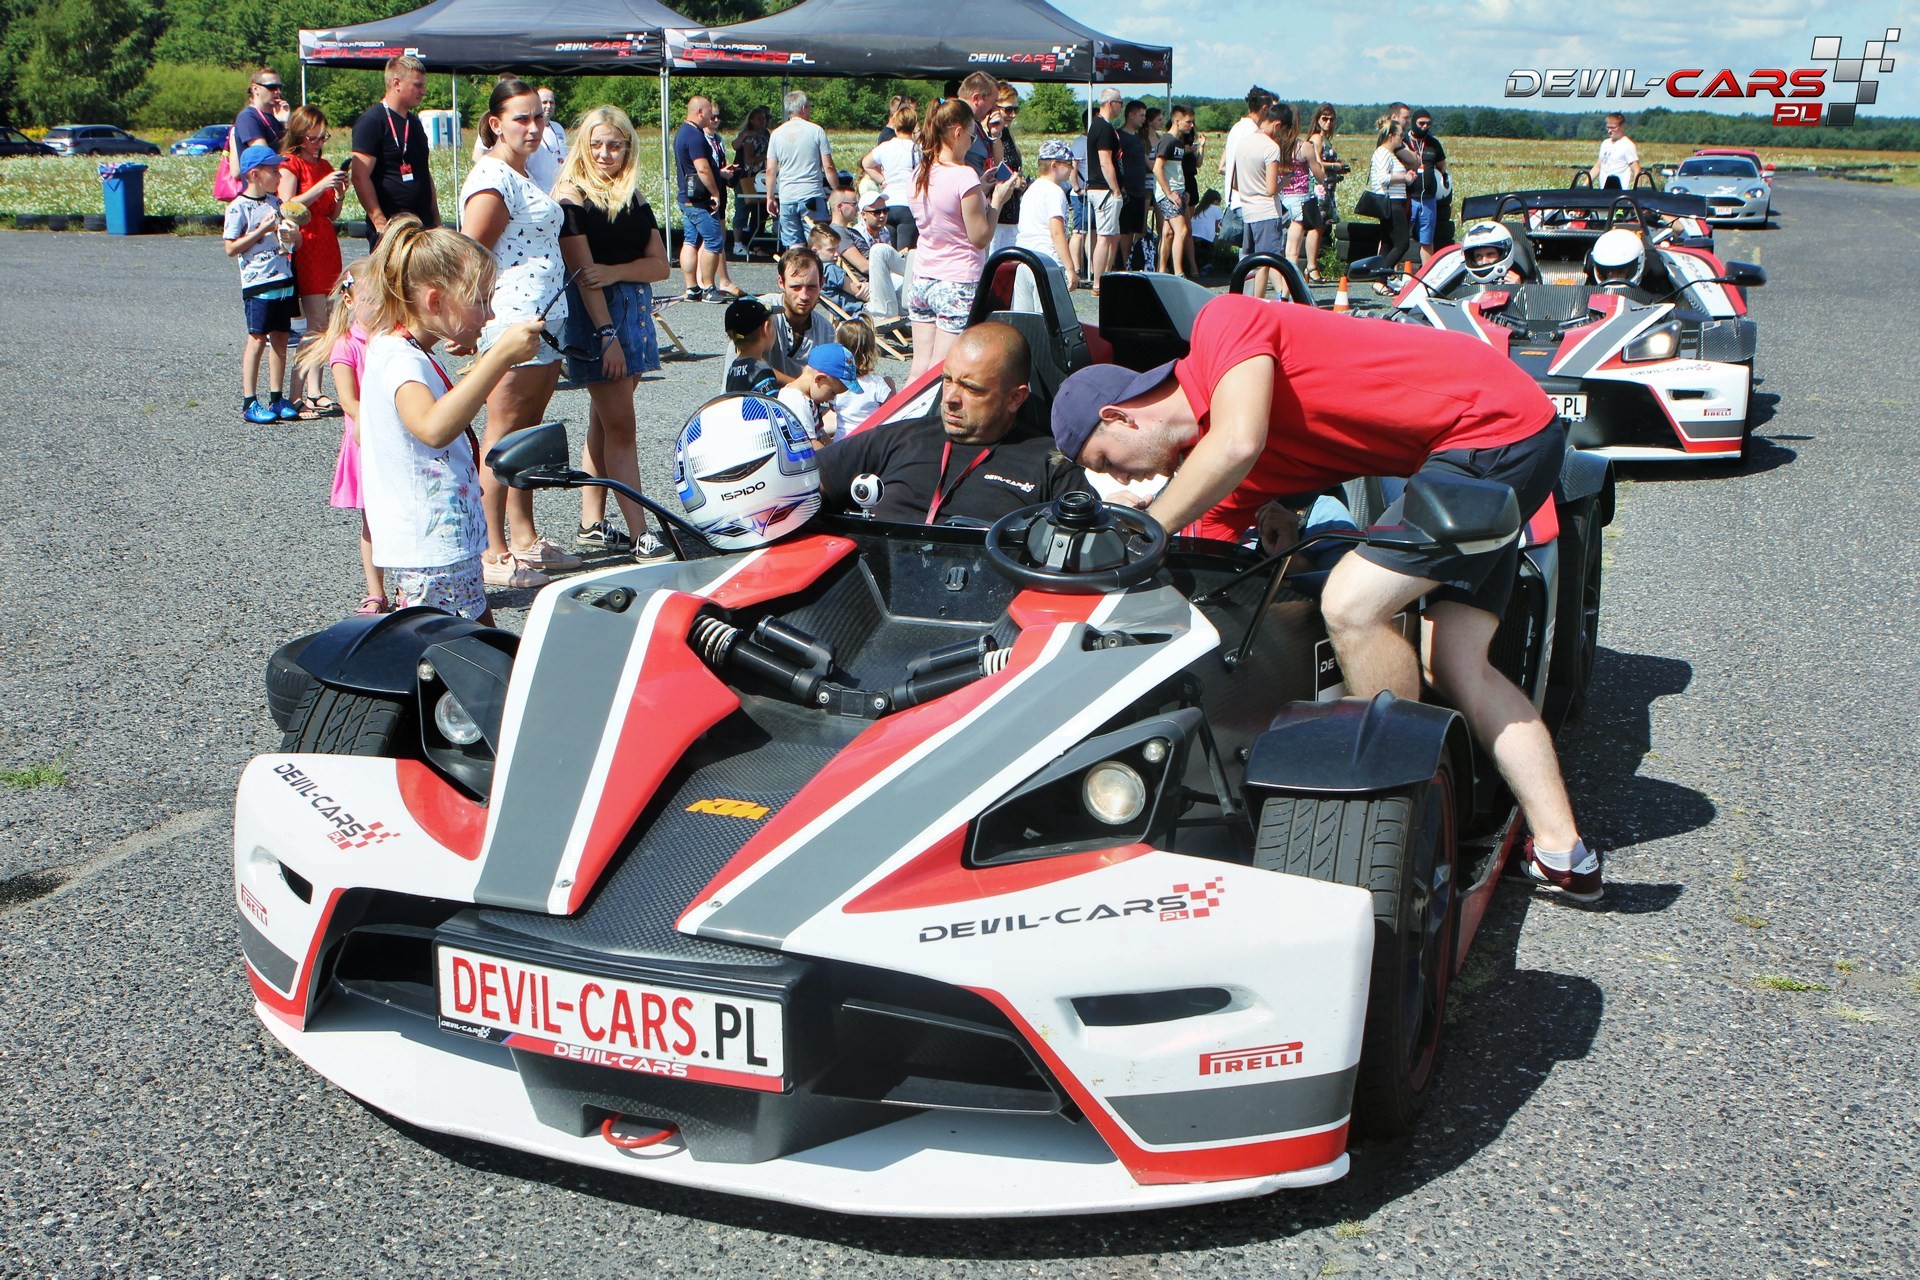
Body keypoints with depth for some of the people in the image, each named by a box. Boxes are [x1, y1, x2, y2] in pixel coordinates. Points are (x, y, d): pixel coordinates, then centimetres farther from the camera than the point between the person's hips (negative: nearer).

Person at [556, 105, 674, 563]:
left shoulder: (634, 199, 13)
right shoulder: (572, 195, -6)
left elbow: (660, 264, 4)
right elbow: (583, 272, -13)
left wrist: (615, 271, -15)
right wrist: (607, 334, -20)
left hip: (634, 310, 7)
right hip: (592, 313, -7)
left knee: (604, 422, 10)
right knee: (619, 424, -8)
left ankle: (591, 526, 16)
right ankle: (640, 535, -9)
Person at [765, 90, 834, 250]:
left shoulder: (777, 134, 6)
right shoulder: (816, 131, -3)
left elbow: (770, 170, 6)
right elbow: (828, 167, -4)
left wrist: (770, 198, 15)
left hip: (786, 197, 3)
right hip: (812, 195, -3)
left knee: (793, 246, 6)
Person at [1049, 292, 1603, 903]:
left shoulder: (1221, 322, -13)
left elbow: (1238, 444, -29)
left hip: (1499, 426, -9)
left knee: (1350, 605, -12)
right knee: (1456, 666, 6)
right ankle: (1561, 854, 10)